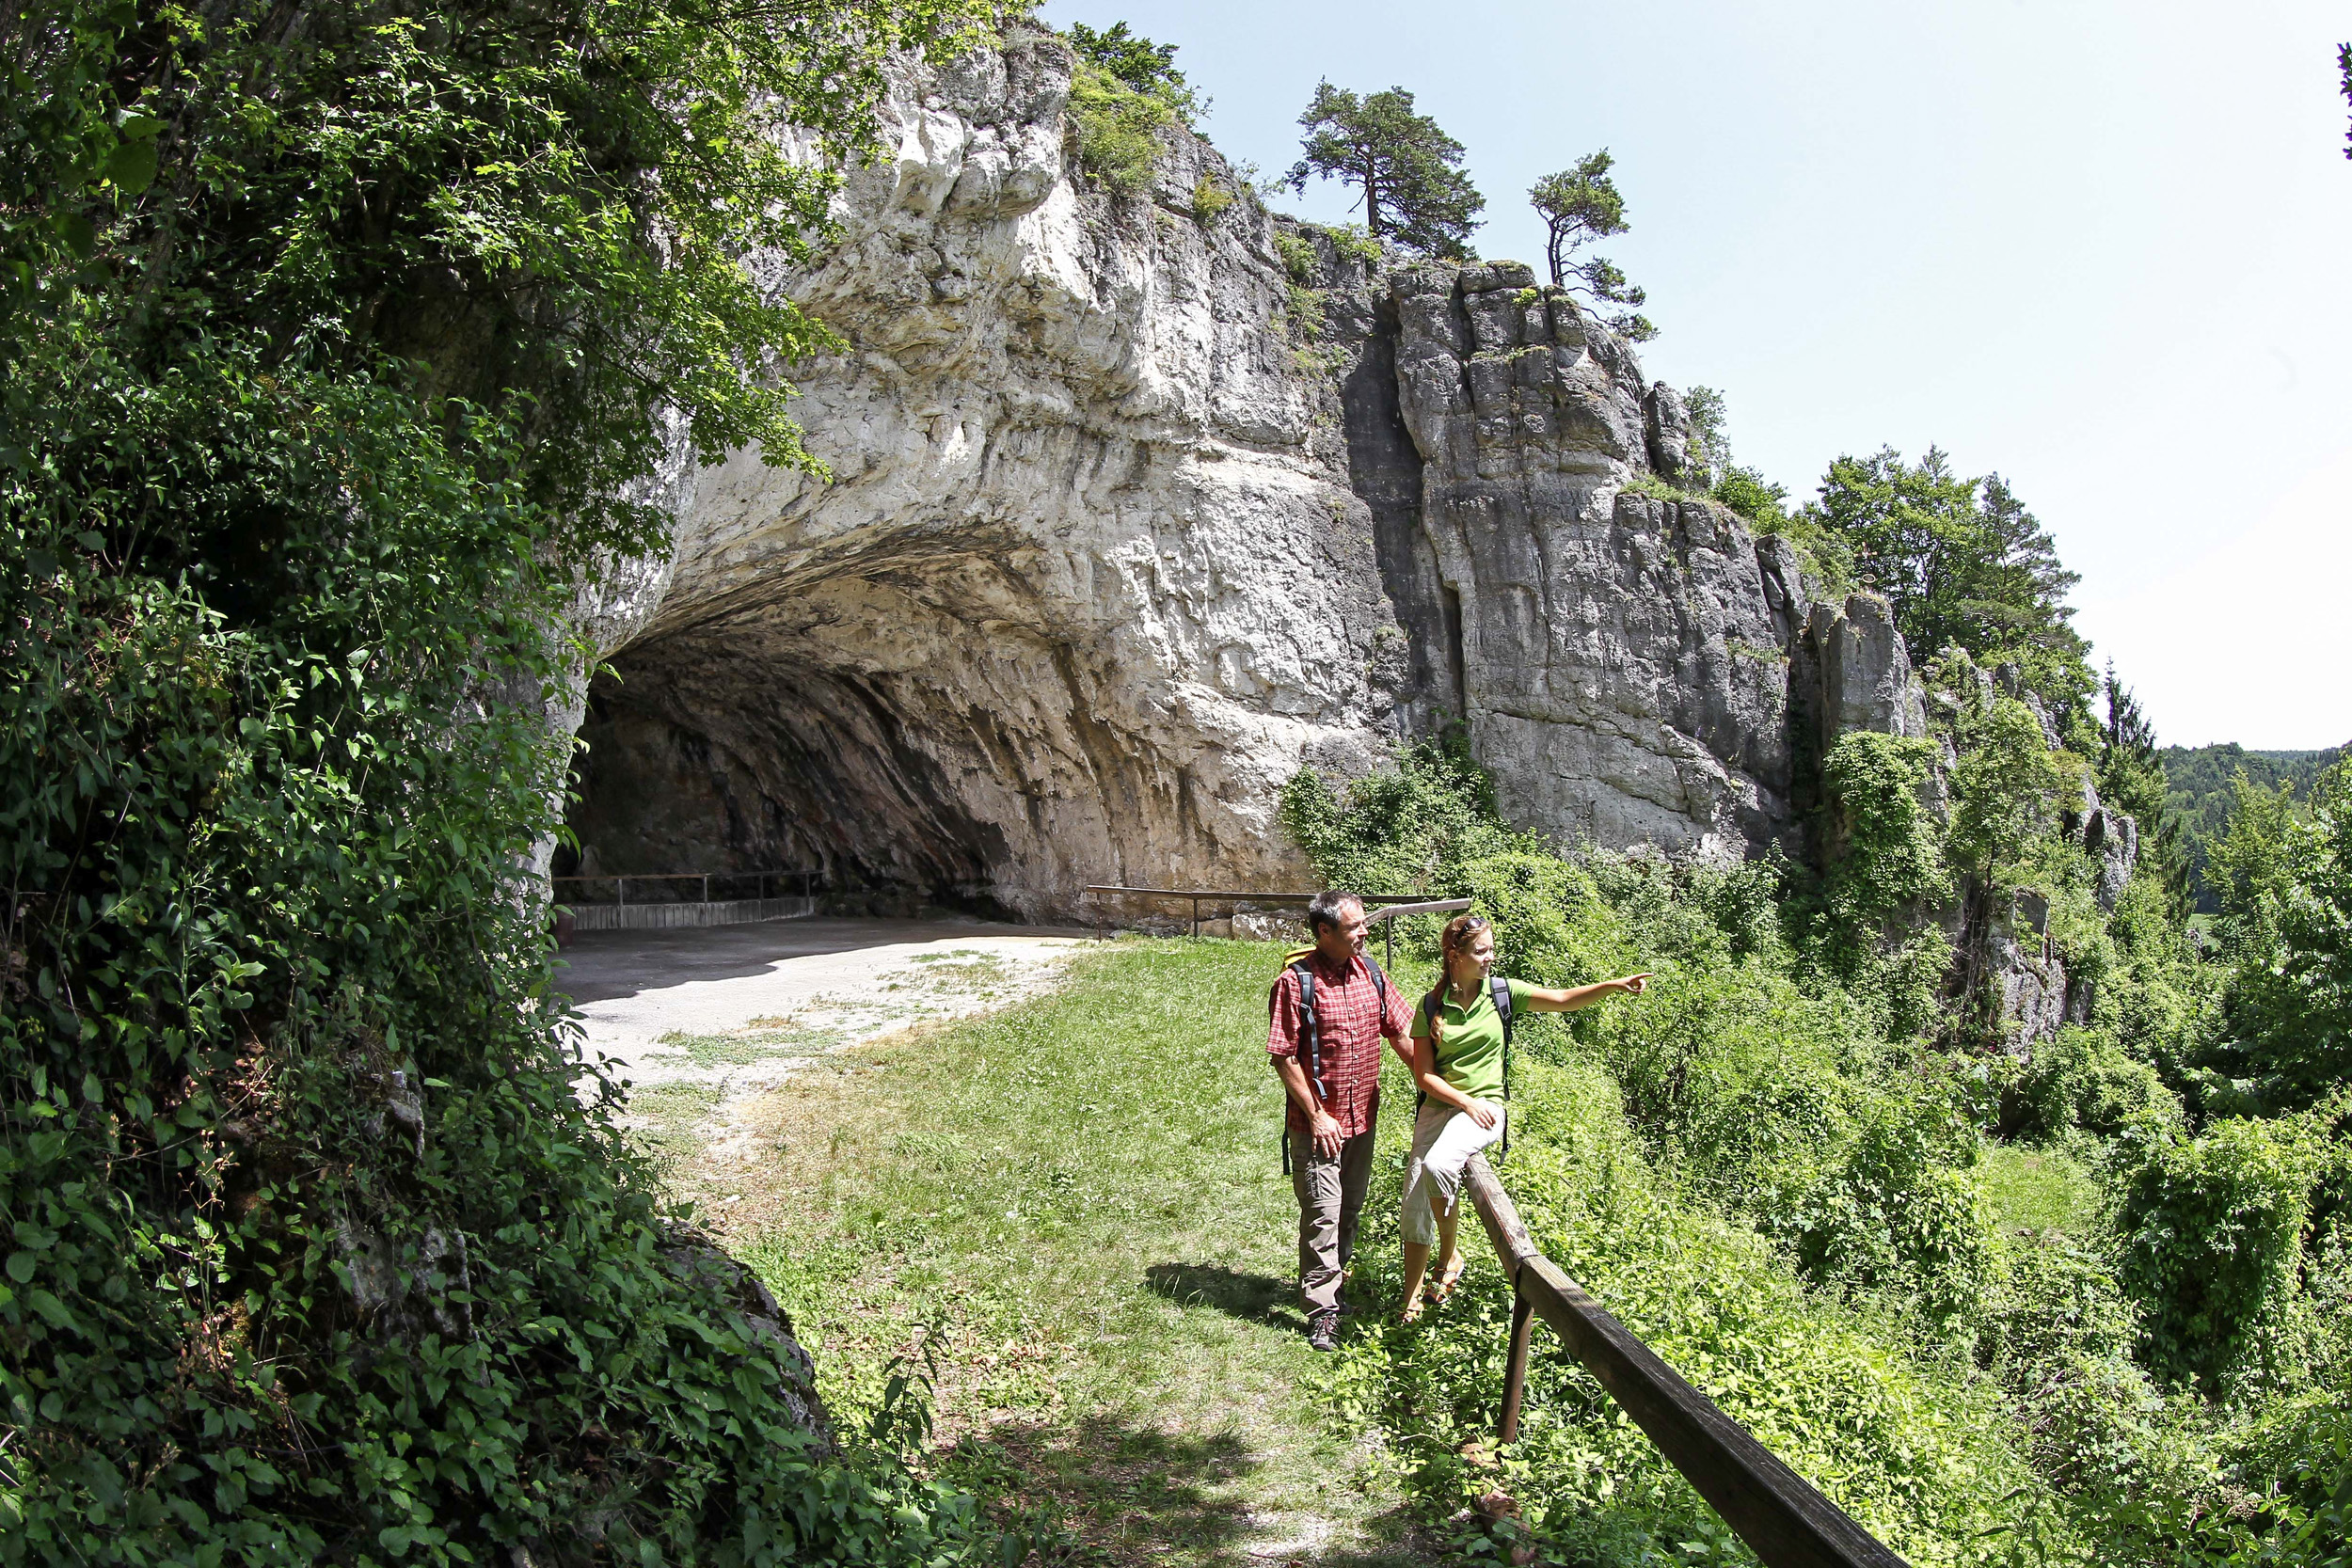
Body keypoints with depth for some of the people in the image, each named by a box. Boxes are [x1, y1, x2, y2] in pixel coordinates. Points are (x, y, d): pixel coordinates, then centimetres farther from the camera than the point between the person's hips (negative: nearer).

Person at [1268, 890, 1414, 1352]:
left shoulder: (1370, 973, 2)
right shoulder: (1296, 982, -16)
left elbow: (1399, 1034, 10)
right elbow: (1282, 1057, -14)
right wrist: (1316, 1116, -14)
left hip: (1362, 1118, 6)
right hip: (1316, 1123, -6)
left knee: (1350, 1209, 17)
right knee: (1322, 1214, -2)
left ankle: (1334, 1278, 35)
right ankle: (1322, 1312, 8)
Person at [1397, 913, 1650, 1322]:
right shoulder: (1430, 1006, -1)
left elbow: (1563, 1000, -5)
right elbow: (1424, 1075, -1)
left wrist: (1612, 986, -19)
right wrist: (1467, 1102, -13)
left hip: (1485, 1106, -2)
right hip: (1439, 1105, 2)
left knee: (1437, 1165, -30)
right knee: (1415, 1202, -3)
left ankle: (1450, 1255, -6)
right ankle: (1410, 1300, 16)